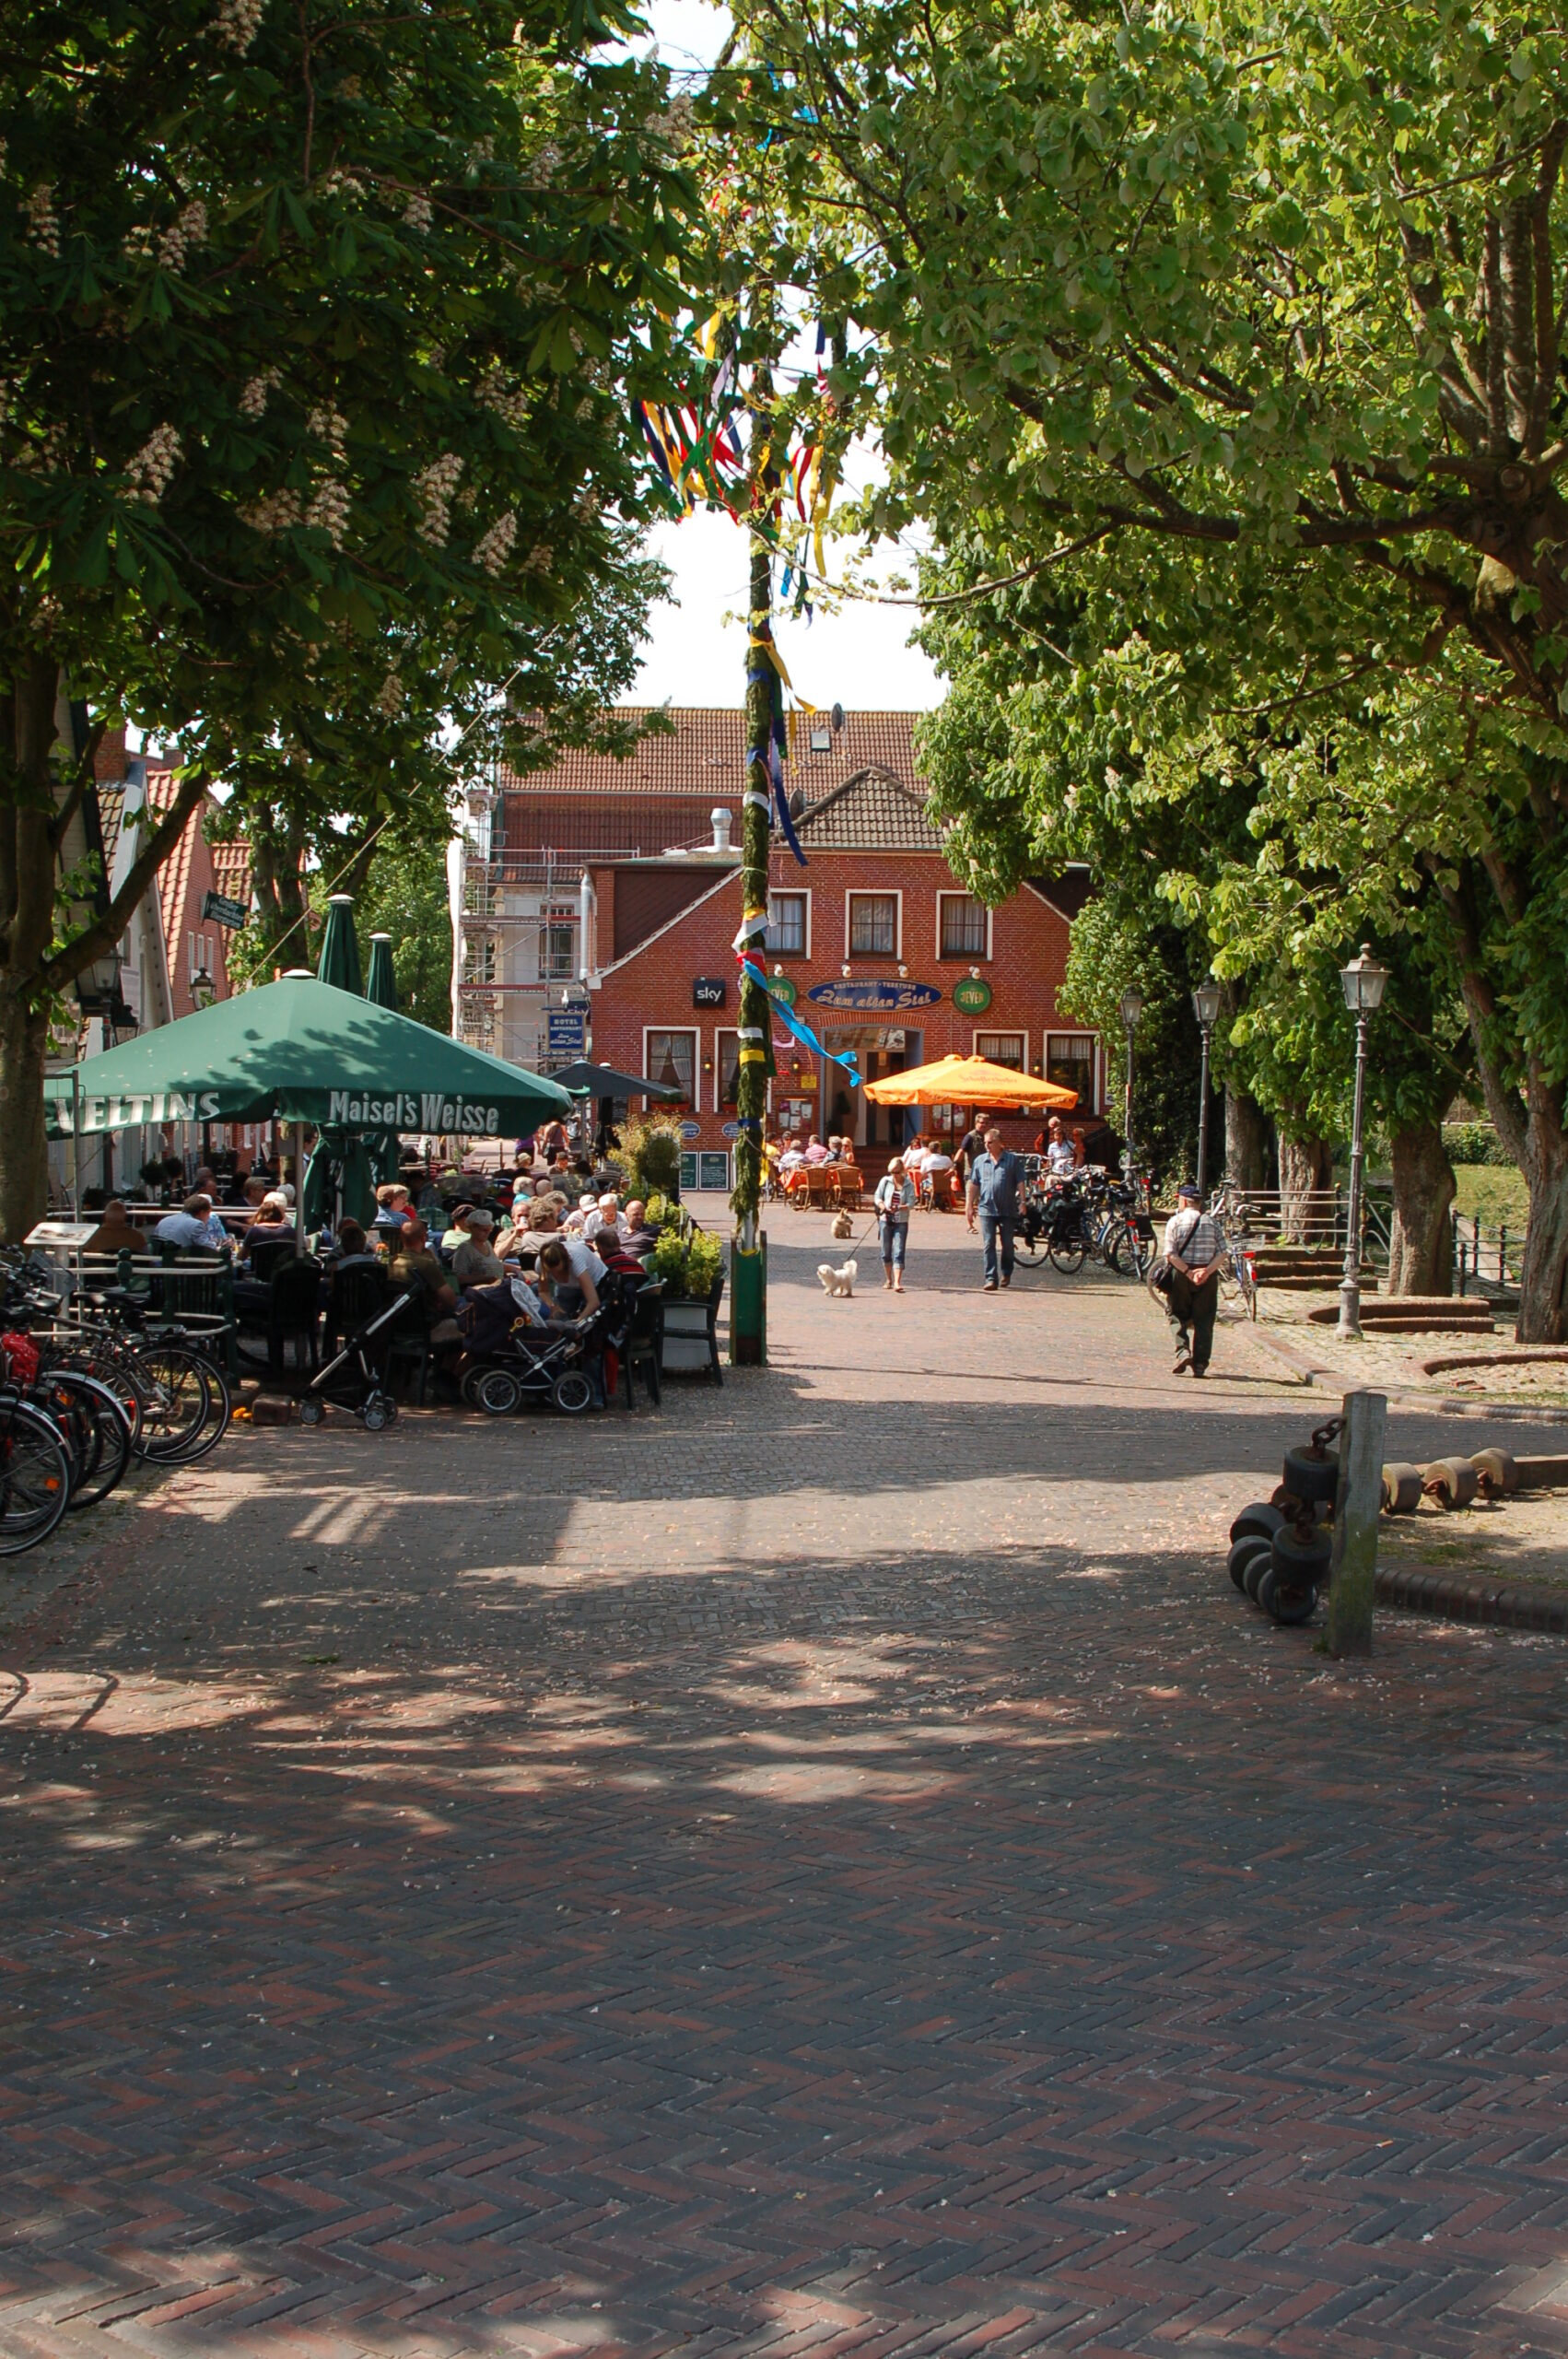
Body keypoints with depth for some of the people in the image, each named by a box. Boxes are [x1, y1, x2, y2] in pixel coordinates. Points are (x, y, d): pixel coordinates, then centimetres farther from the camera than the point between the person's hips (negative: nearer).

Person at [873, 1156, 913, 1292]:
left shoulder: (909, 1184, -1)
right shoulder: (885, 1181, 3)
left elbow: (911, 1203, -6)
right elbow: (877, 1197, 6)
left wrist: (899, 1208, -23)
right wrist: (883, 1207, -14)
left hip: (901, 1222, -2)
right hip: (885, 1220, 2)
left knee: (898, 1253, -10)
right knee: (886, 1252, 10)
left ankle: (897, 1283, -17)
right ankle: (888, 1280, 26)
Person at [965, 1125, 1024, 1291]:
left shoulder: (1012, 1160, 1)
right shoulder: (980, 1160, 7)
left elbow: (1020, 1183, 1)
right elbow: (974, 1185, 10)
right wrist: (971, 1206, 8)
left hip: (1008, 1210, -1)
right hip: (986, 1209, 1)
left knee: (1007, 1245, 8)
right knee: (989, 1245, -4)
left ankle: (1006, 1274, 28)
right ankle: (991, 1279, -6)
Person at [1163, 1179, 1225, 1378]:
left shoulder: (1175, 1221, -3)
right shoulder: (1211, 1223, 5)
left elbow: (1171, 1254, -13)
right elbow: (1222, 1253, -4)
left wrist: (1188, 1272, -14)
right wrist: (1206, 1271, -13)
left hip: (1180, 1273, -2)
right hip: (1207, 1277, 2)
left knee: (1177, 1316, 11)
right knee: (1204, 1319, 7)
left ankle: (1183, 1351, -9)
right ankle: (1200, 1364, 3)